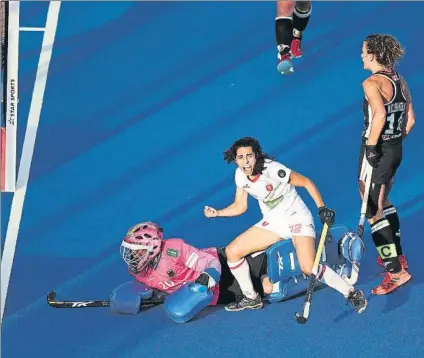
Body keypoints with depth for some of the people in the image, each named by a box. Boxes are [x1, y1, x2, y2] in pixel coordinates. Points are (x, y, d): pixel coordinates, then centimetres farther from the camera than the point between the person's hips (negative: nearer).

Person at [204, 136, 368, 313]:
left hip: (297, 218, -7)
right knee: (232, 251, -2)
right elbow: (239, 207, 6)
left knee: (308, 268, -26)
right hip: (272, 223, 7)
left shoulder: (273, 169, -25)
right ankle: (251, 298, 16)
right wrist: (216, 213, -9)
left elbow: (306, 182, -15)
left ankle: (352, 293, -8)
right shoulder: (240, 175, -7)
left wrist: (322, 208, -21)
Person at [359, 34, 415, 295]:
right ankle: (397, 255, 35)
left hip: (377, 152, -8)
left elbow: (380, 115, -32)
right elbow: (410, 120, 11)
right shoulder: (401, 81, 8)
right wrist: (395, 141, 18)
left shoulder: (372, 83, -16)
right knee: (384, 202, 27)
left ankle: (396, 271, -5)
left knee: (374, 212, -2)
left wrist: (371, 147, -27)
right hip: (396, 149, 8)